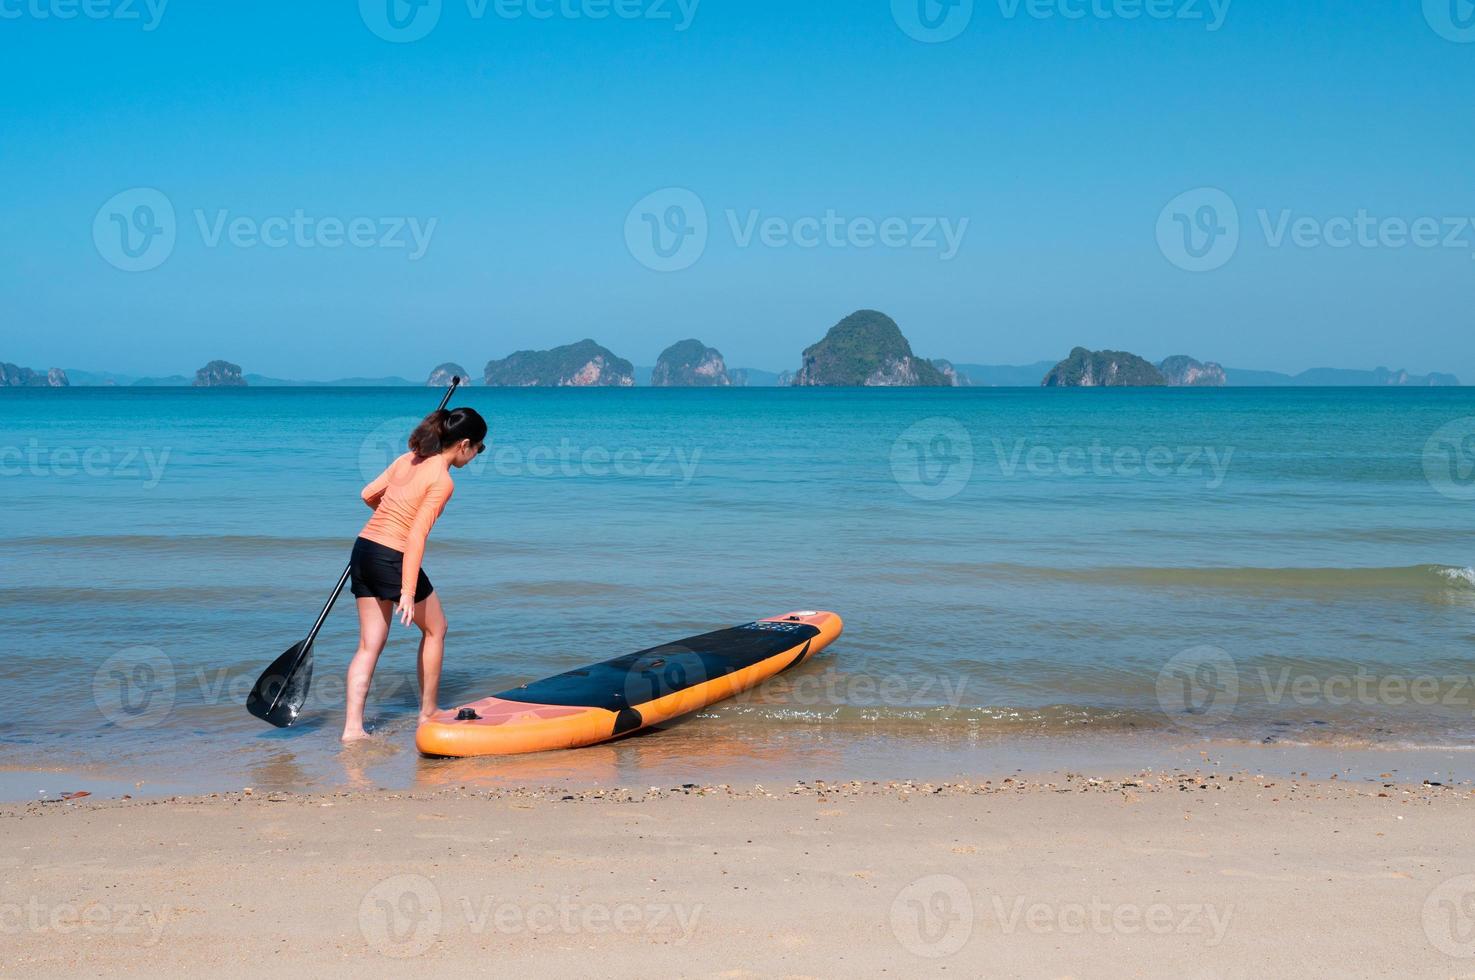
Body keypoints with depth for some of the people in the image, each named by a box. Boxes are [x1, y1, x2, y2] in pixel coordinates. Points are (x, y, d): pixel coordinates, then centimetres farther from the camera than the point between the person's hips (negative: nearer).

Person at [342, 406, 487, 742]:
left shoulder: (408, 459, 8)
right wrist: (407, 592, -22)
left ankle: (352, 726, 4)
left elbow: (368, 494, 18)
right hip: (392, 559, -7)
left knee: (370, 644, 10)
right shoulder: (442, 481, -14)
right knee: (435, 629, 16)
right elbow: (416, 536, -20)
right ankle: (428, 712, 25)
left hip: (363, 549, 7)